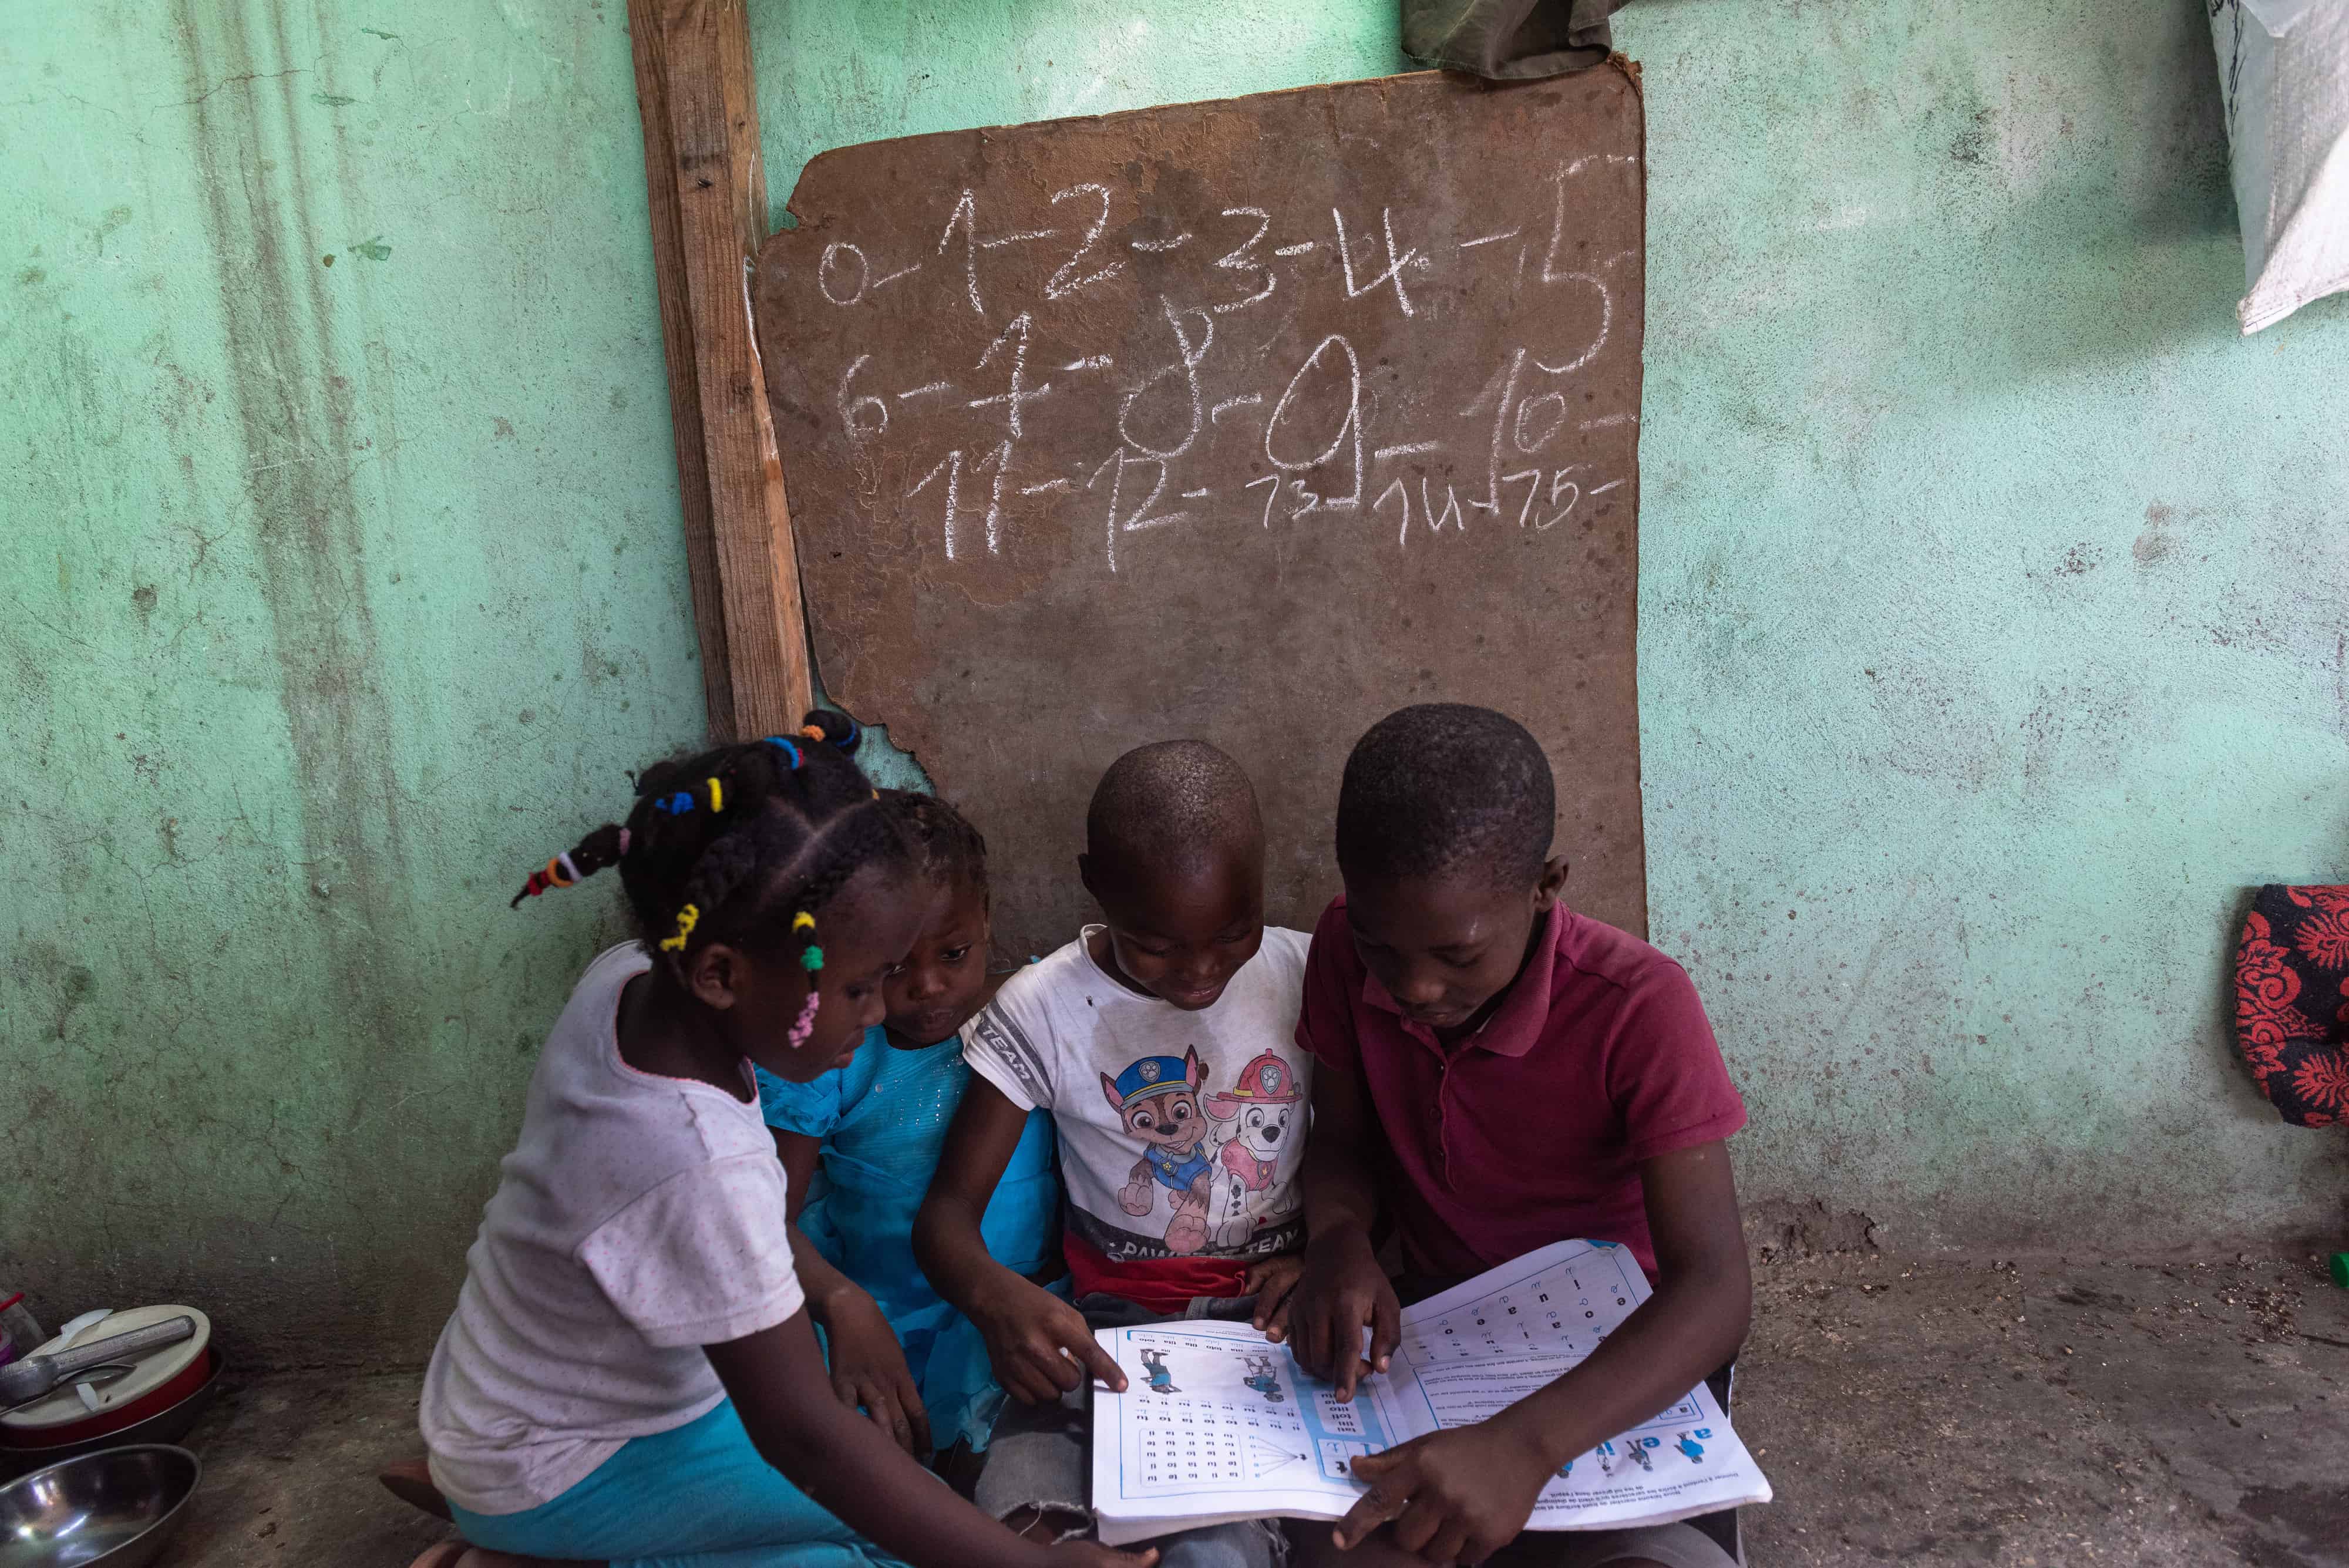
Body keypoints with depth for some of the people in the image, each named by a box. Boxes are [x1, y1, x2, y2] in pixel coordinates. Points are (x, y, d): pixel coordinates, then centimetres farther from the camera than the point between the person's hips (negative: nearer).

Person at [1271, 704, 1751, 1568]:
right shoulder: (1349, 947, -13)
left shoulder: (1639, 1006, -26)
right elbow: (1344, 1142, 1)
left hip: (1610, 1352, -1)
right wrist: (1339, 1242, -23)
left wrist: (1524, 1443, -46)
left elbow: (1715, 1287, -31)